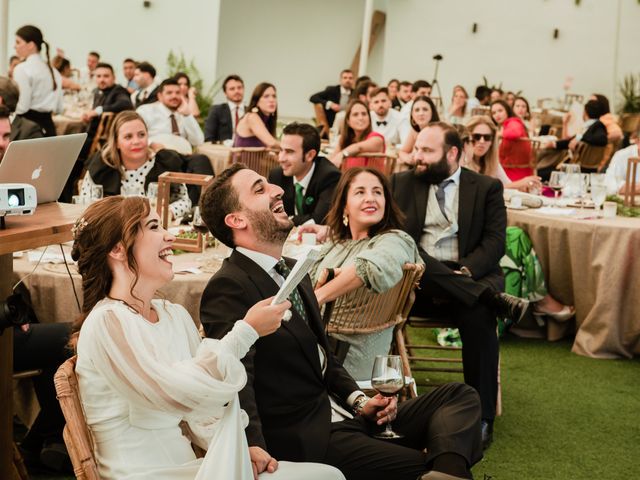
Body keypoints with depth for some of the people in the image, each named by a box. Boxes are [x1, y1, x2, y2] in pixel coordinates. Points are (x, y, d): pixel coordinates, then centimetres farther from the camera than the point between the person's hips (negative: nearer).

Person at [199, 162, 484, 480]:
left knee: (459, 397, -6)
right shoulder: (228, 288, -13)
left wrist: (358, 400, 9)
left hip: (344, 414, 10)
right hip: (308, 439, -10)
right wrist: (254, 445, -42)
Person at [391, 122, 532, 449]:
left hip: (468, 276, -1)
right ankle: (495, 298, -30)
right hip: (415, 277, 1)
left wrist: (463, 273, -18)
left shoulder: (487, 188, 10)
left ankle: (481, 417, -27)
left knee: (478, 315, -34)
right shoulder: (402, 183, 14)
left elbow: (494, 242, 0)